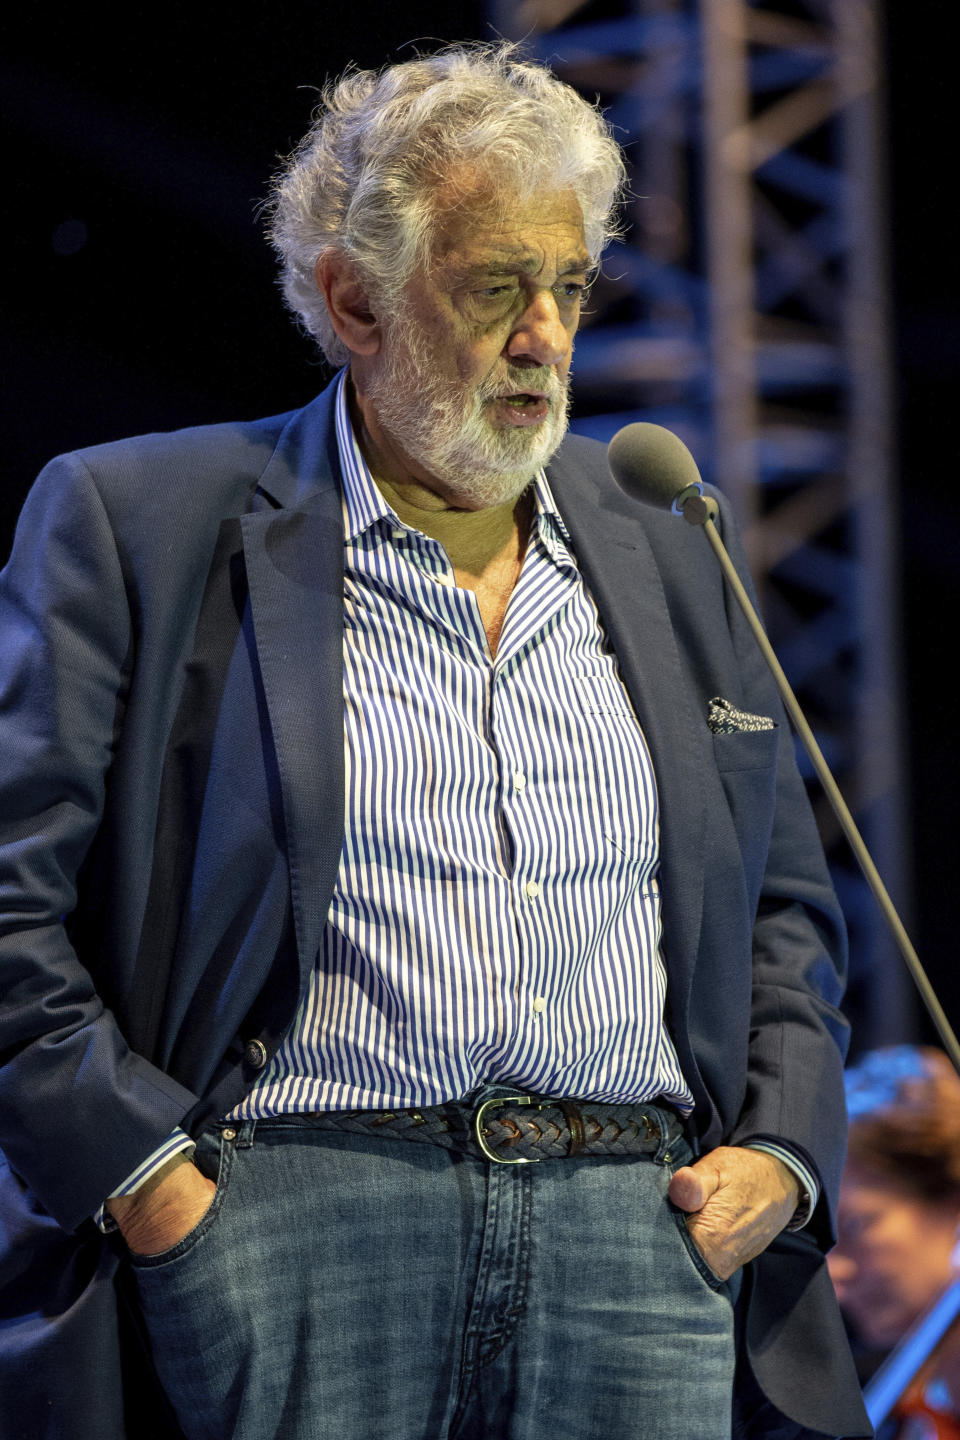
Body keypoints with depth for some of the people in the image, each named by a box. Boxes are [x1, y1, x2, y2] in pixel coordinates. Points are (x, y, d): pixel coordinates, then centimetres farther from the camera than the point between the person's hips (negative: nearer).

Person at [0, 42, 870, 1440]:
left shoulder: (666, 563, 20)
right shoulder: (139, 525, 4)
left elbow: (785, 899, 27)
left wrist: (783, 1151, 11)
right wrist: (142, 1176, -10)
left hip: (644, 1234, 4)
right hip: (296, 1216, -4)